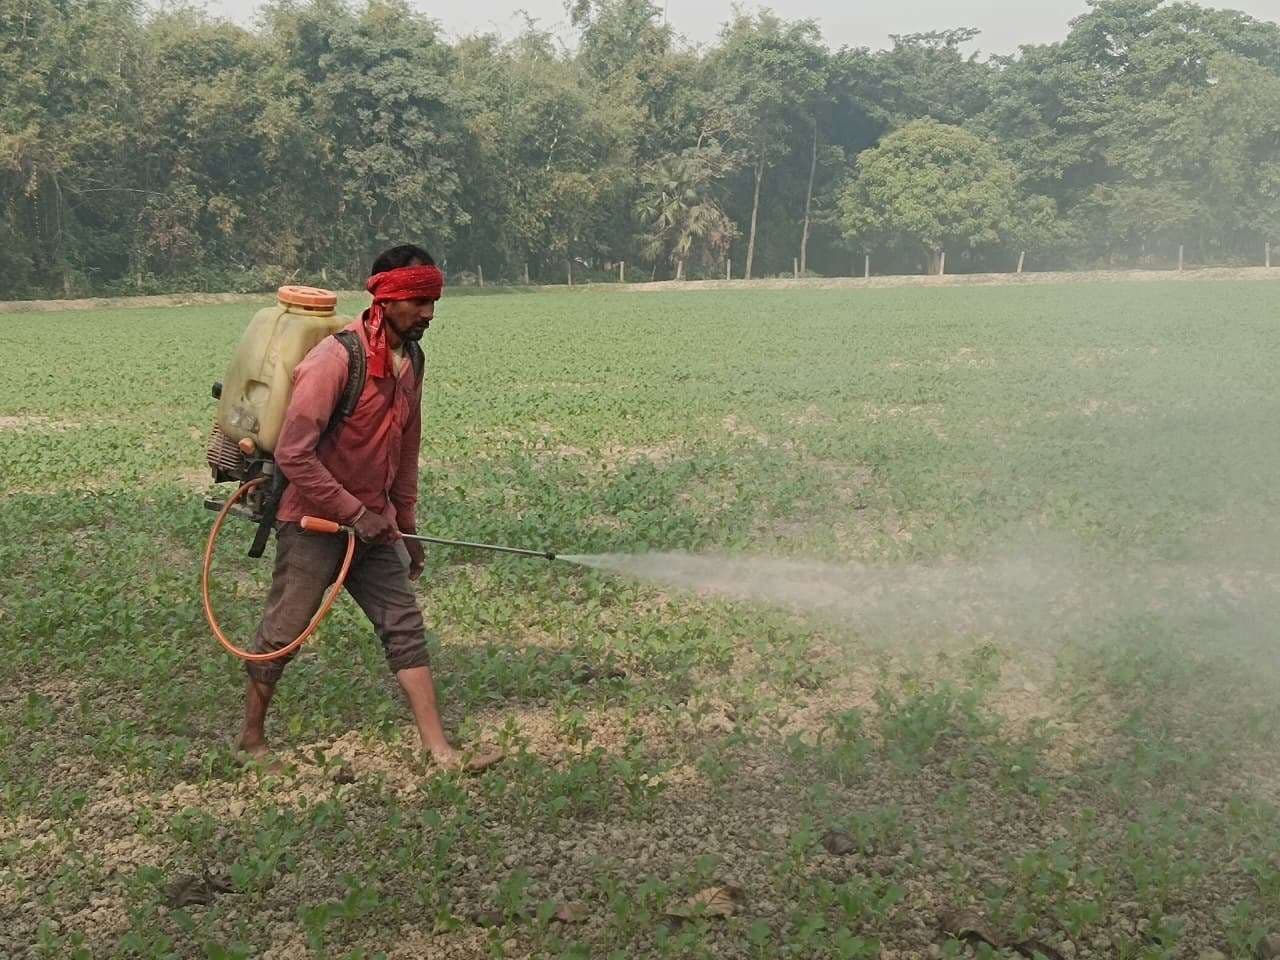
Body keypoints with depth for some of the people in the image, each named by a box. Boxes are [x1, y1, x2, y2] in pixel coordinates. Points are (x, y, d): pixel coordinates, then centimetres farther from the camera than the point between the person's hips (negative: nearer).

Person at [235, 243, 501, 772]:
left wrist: (406, 524, 18)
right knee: (282, 633, 6)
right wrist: (354, 513, -19)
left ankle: (440, 750, 4)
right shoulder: (335, 360, -22)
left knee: (406, 628, 2)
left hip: (371, 524, 7)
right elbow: (293, 454, -24)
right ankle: (251, 737, 26)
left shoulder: (410, 360, 4)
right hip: (313, 524, -7)